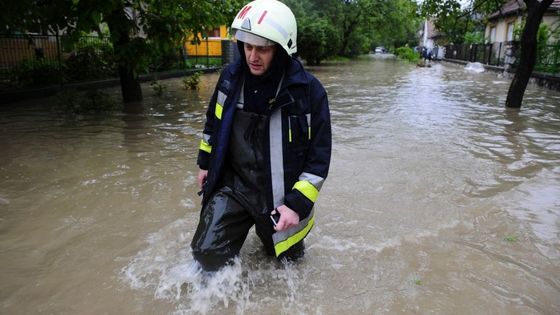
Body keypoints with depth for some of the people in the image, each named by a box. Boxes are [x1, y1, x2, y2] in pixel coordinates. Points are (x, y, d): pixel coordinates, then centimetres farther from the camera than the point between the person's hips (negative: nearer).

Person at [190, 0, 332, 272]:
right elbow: (213, 122, 13)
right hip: (233, 185, 2)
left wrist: (297, 204, -17)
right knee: (208, 256, -5)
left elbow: (319, 158, -12)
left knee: (286, 261, 17)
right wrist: (205, 163, 19)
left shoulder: (308, 91, -17)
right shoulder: (231, 77, -6)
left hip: (280, 197, -1)